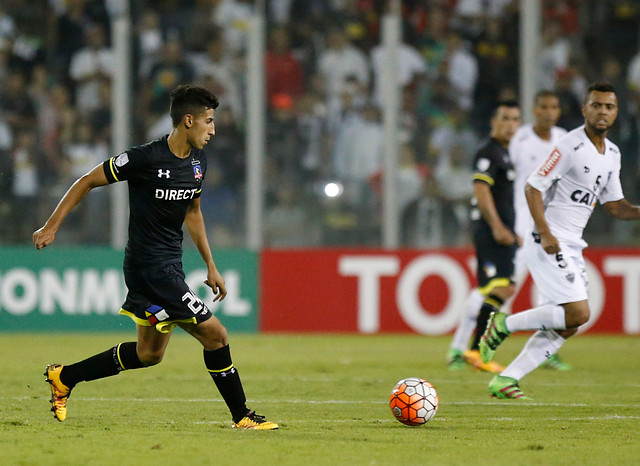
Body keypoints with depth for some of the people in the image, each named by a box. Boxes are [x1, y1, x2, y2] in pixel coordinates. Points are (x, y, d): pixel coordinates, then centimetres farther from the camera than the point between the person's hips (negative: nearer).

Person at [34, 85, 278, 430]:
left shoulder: (197, 163, 6)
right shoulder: (145, 158, -18)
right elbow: (87, 182, -8)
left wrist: (210, 266, 21)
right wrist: (51, 227, -7)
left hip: (170, 265, 9)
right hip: (149, 267, -9)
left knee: (149, 353, 17)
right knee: (215, 335, -10)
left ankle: (64, 377, 28)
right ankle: (242, 417, 2)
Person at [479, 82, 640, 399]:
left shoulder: (612, 154, 12)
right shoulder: (571, 146, -14)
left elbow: (615, 206, 18)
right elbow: (533, 187, -14)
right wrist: (545, 233, -23)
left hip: (571, 248, 9)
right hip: (548, 244, -9)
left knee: (567, 326, 6)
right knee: (578, 313, -18)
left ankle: (505, 380, 10)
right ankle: (504, 325, -2)